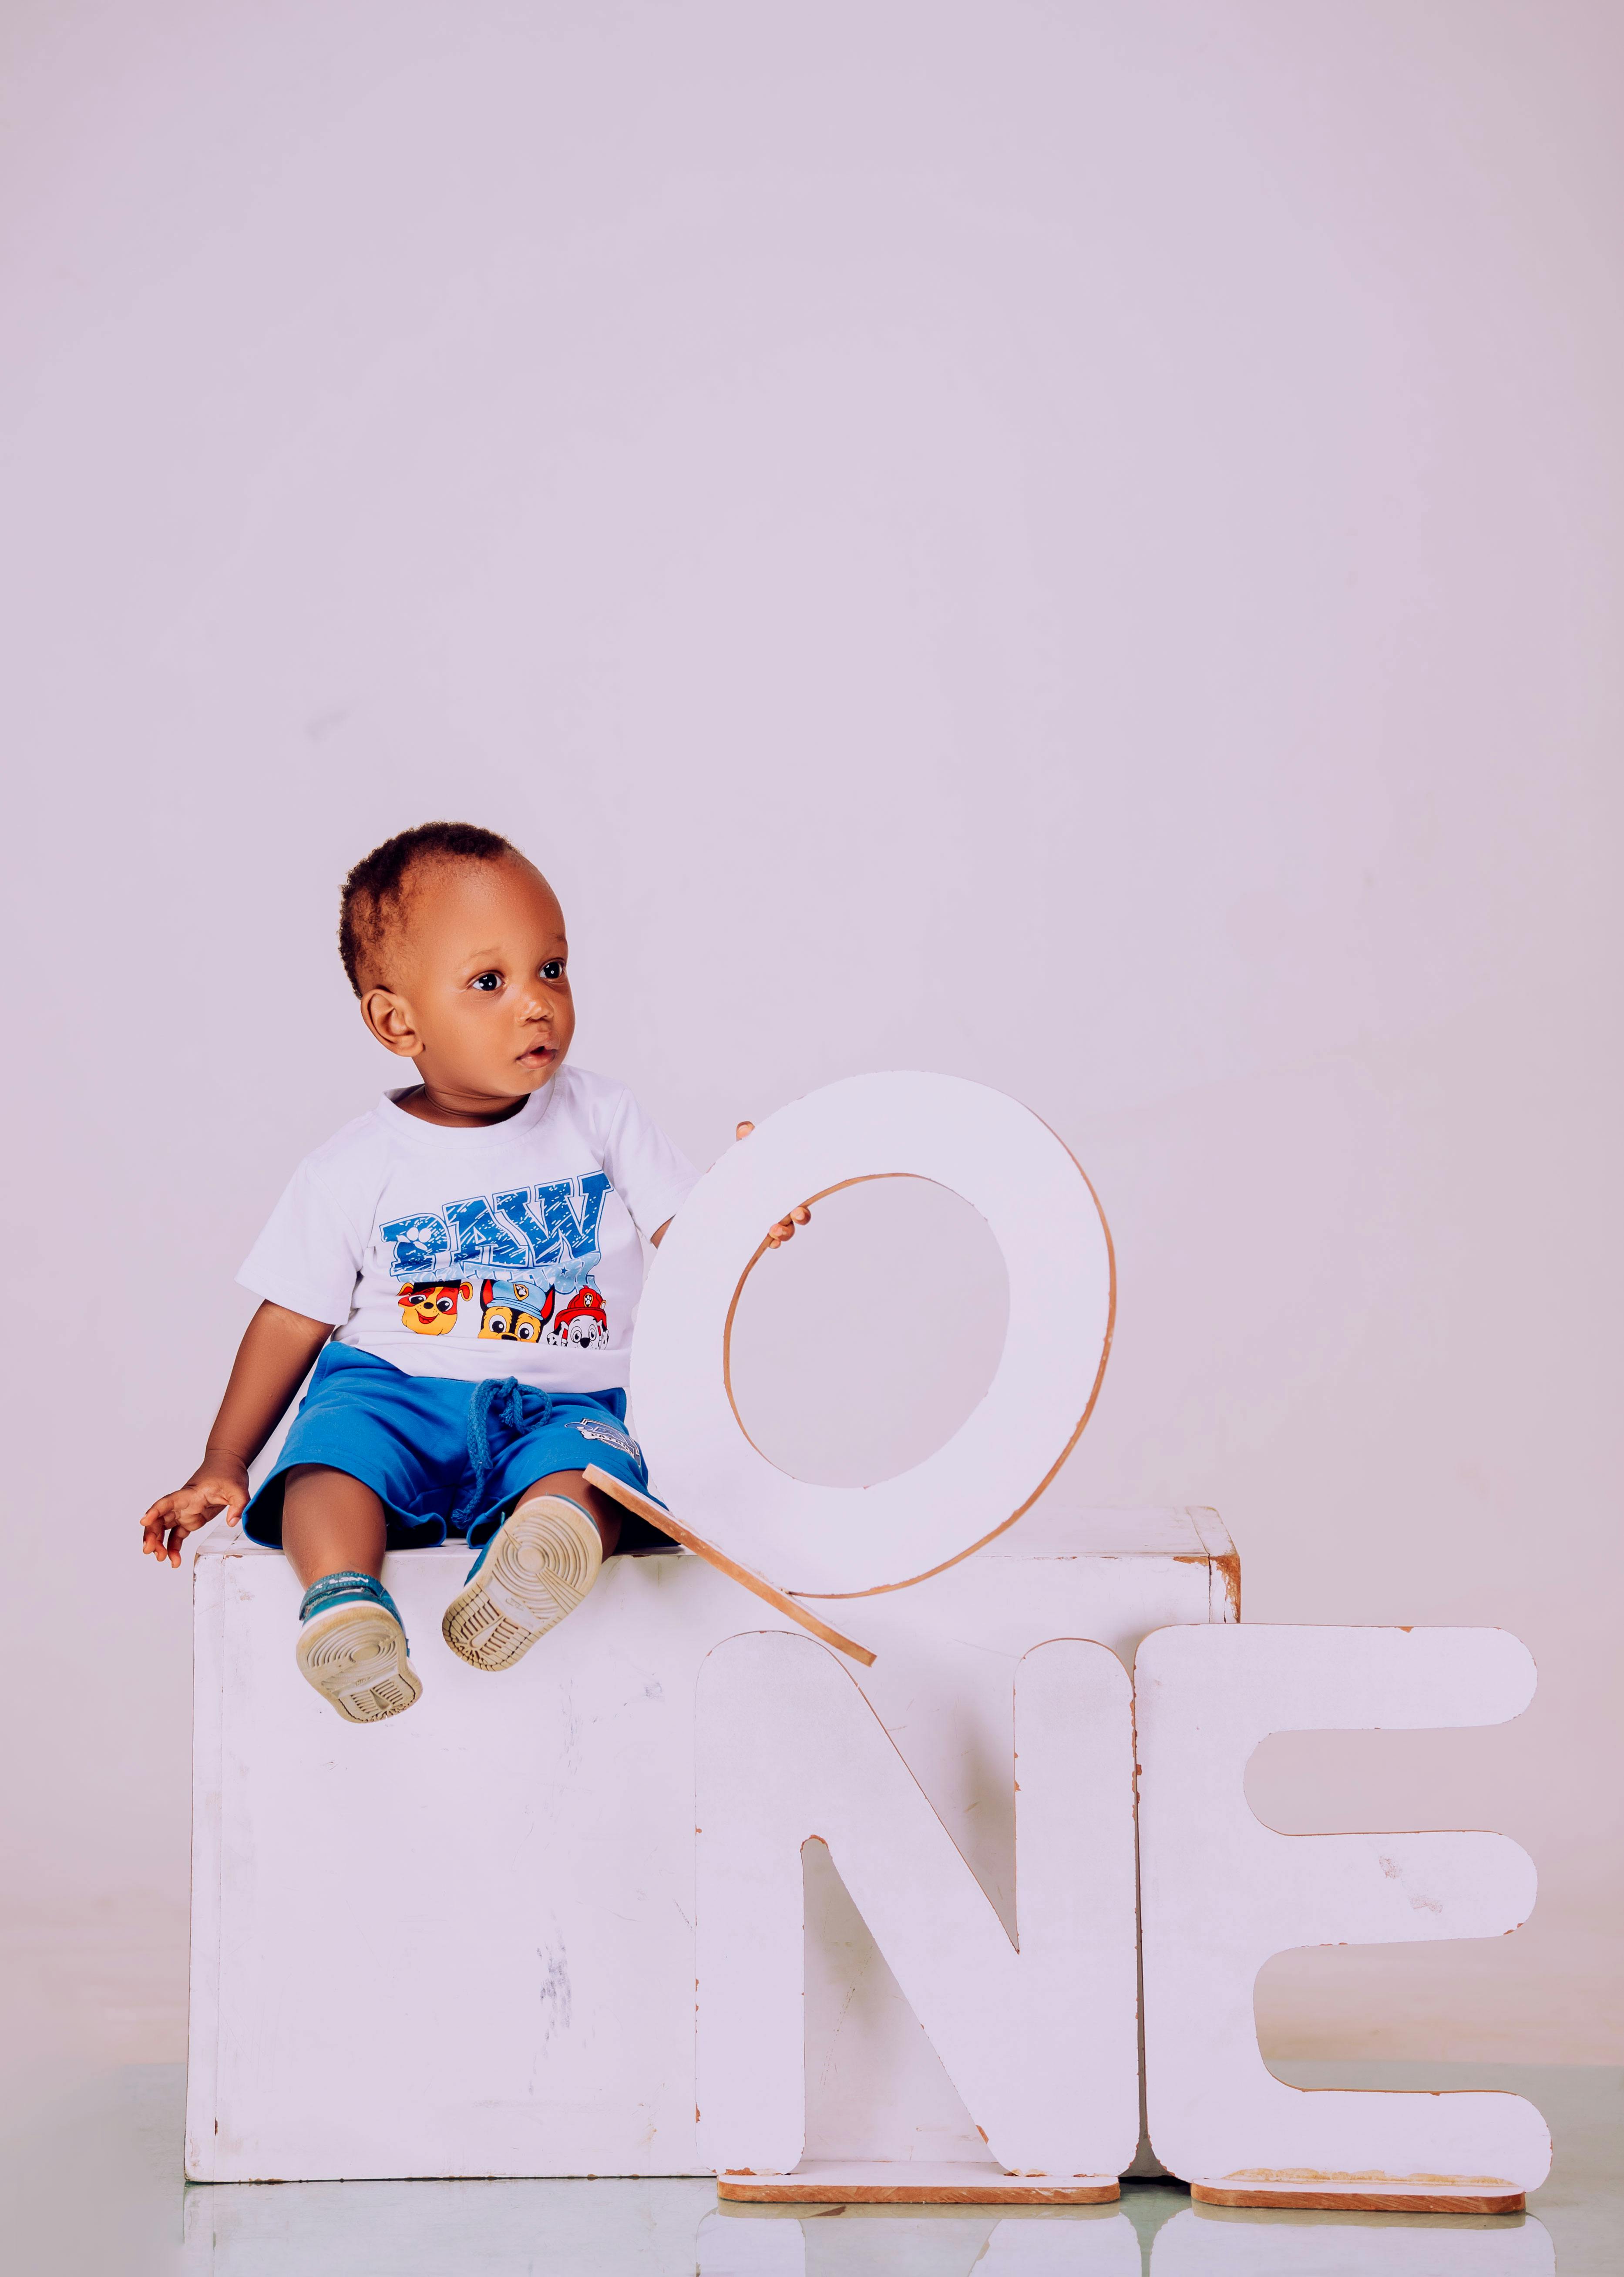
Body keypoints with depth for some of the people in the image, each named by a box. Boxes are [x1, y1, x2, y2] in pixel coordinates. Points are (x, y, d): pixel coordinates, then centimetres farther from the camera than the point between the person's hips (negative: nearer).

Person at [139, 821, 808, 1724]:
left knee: (587, 1466, -35)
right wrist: (223, 1466, 7)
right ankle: (344, 1598, -56)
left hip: (558, 1404, 0)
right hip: (394, 1388, 0)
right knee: (332, 1447, -33)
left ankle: (540, 1547, -64)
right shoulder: (355, 1171, 5)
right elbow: (293, 1320, 10)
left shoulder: (601, 1117, 8)